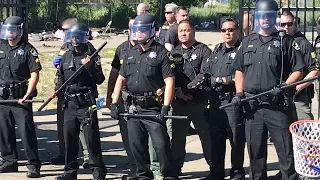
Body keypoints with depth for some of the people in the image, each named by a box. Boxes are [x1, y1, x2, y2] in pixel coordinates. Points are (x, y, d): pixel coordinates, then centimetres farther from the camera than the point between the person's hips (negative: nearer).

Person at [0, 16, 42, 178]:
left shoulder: (28, 50, -5)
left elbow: (35, 74, -9)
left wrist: (27, 95, -19)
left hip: (20, 97, -6)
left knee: (26, 131, -8)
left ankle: (33, 165, -3)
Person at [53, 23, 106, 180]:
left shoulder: (91, 56, -3)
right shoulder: (66, 56, 14)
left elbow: (99, 79, -8)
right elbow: (61, 77, 22)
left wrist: (90, 66, -21)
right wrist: (57, 89, 5)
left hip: (87, 102, -6)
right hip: (70, 102, 6)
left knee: (91, 138, -5)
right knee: (69, 137, 9)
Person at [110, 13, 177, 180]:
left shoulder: (161, 53, -5)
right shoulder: (130, 54, 15)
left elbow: (169, 82, -10)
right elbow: (121, 79, 17)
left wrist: (165, 108, -18)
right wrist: (114, 104, 7)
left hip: (154, 108, -6)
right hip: (133, 108, 6)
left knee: (161, 144, -8)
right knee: (136, 145, 9)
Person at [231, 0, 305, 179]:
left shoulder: (286, 41, 3)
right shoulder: (247, 42, 16)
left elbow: (297, 71, 0)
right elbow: (239, 70, 20)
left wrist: (283, 87, -16)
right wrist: (239, 93, 5)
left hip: (278, 105, -4)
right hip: (252, 106, 4)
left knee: (286, 150, -3)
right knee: (255, 150, 11)